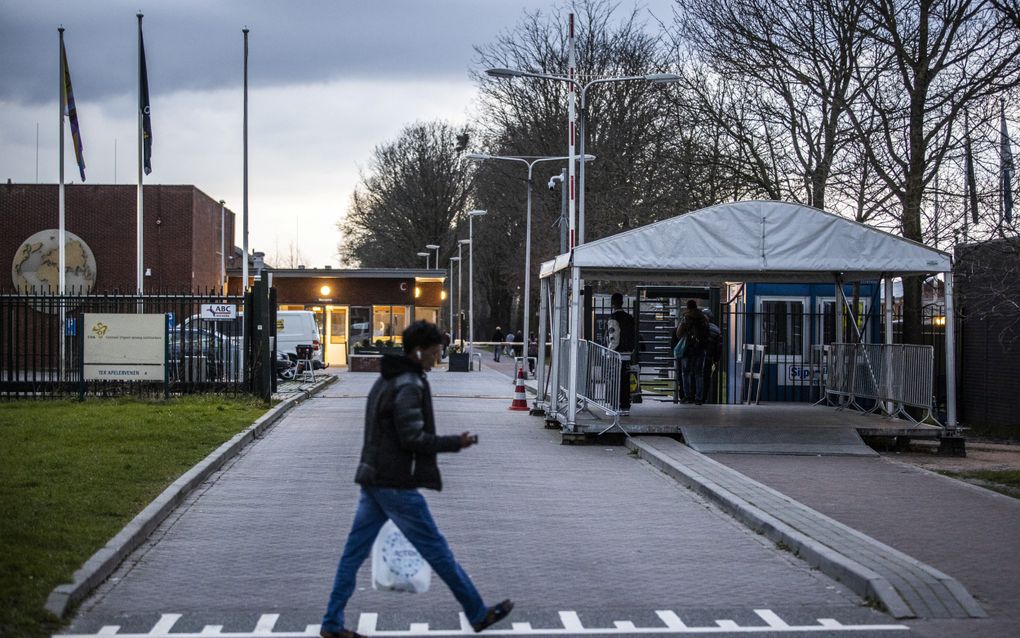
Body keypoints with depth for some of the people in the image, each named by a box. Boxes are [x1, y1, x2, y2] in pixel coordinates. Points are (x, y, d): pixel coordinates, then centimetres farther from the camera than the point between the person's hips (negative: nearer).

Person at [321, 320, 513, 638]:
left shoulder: (384, 382, 14)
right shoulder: (408, 385, -16)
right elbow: (413, 438, -20)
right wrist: (456, 442, -11)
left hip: (373, 480, 9)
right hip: (397, 484, -9)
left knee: (355, 552, 8)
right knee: (436, 550, 1)